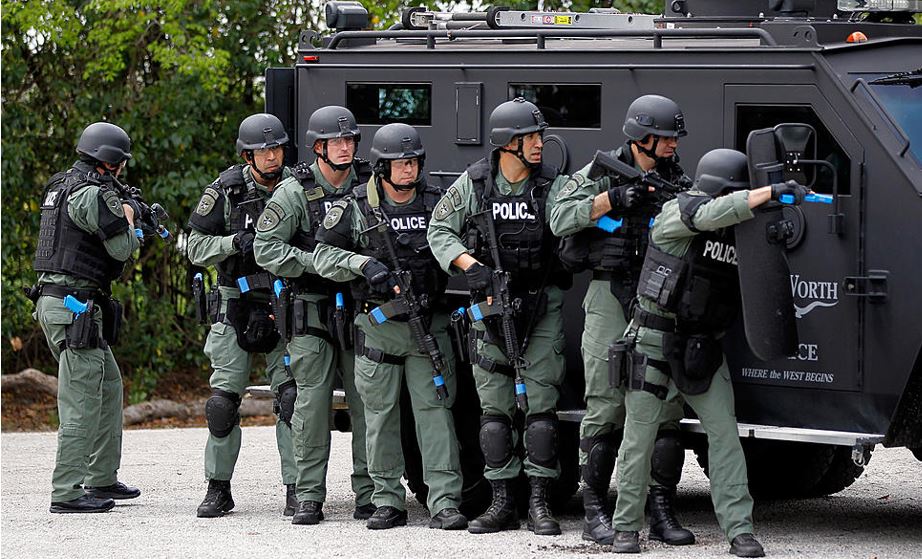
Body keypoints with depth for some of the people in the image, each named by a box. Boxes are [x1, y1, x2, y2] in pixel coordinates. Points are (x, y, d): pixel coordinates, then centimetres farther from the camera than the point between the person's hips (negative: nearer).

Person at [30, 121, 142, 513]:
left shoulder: (62, 185, 15)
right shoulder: (95, 194, -16)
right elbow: (122, 248, -15)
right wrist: (128, 220, 5)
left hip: (53, 300, 10)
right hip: (75, 306, -10)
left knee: (109, 387, 19)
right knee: (81, 400, -8)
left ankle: (102, 478, 24)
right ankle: (67, 492, -8)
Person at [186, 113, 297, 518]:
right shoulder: (226, 191, -3)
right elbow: (197, 246, -1)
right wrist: (235, 242, -17)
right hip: (236, 304, 0)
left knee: (291, 397, -8)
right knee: (223, 400, -1)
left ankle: (296, 489, -4)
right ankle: (218, 489, 10)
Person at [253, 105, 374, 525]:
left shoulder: (371, 185, 6)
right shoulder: (294, 193, -4)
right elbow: (265, 248, -7)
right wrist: (317, 262, -17)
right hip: (312, 313, -2)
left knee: (367, 403, 1)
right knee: (312, 403, -2)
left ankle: (369, 494, 7)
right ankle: (309, 497, 2)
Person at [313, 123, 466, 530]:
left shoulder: (436, 203, 6)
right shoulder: (356, 208, 0)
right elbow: (322, 255, 0)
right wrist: (362, 263, -16)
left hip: (428, 326, 1)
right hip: (377, 327, 0)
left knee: (434, 410, -5)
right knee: (380, 415, 4)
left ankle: (445, 503, -8)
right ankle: (388, 501, 12)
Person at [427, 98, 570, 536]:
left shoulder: (552, 185, -3)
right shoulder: (473, 184, -1)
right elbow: (440, 231, 3)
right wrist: (471, 265, -12)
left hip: (541, 305, -1)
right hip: (490, 303, 1)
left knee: (541, 405, -3)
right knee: (494, 408, 3)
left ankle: (539, 504, 2)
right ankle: (502, 503, 9)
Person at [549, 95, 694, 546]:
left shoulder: (676, 180, 12)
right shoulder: (602, 173, 3)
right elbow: (560, 220, -7)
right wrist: (614, 198, -17)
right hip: (611, 300, -3)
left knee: (665, 406, 0)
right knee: (607, 406, -5)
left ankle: (661, 512, 4)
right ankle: (595, 512, 1)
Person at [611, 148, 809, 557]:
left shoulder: (739, 232, 6)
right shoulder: (677, 213, -11)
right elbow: (714, 214, -29)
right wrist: (773, 192, -36)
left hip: (702, 347, 5)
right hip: (655, 339, -5)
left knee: (725, 433, -4)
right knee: (639, 438, 1)